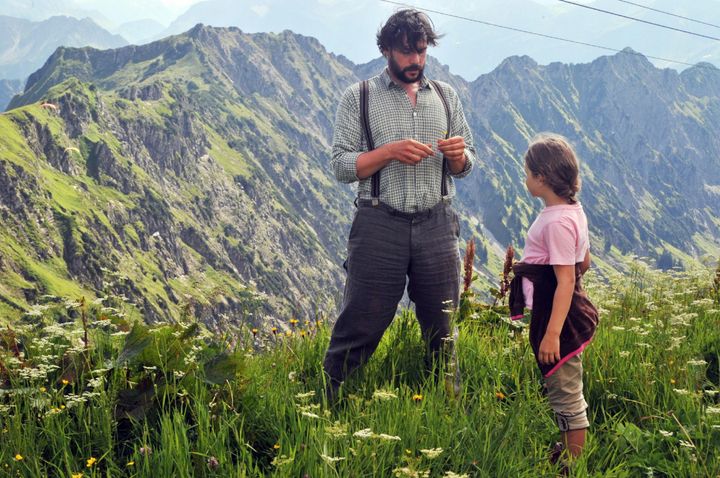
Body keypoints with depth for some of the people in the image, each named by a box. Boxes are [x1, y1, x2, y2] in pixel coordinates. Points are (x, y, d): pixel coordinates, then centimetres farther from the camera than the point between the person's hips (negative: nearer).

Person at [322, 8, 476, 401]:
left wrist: (458, 155, -8)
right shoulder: (359, 98, 3)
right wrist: (390, 152, -18)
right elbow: (342, 166, -4)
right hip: (379, 224, -3)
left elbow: (464, 167, 16)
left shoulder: (445, 96, 13)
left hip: (436, 225, 3)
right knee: (359, 327, -4)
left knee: (442, 329, 9)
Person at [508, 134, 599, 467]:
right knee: (563, 393, 21)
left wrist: (552, 333, -26)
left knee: (567, 397, 1)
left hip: (560, 317, -10)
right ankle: (567, 451, 34)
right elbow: (584, 263, 18)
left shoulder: (557, 221, -23)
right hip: (561, 313, 10)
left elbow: (566, 281, -25)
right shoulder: (572, 210, 8)